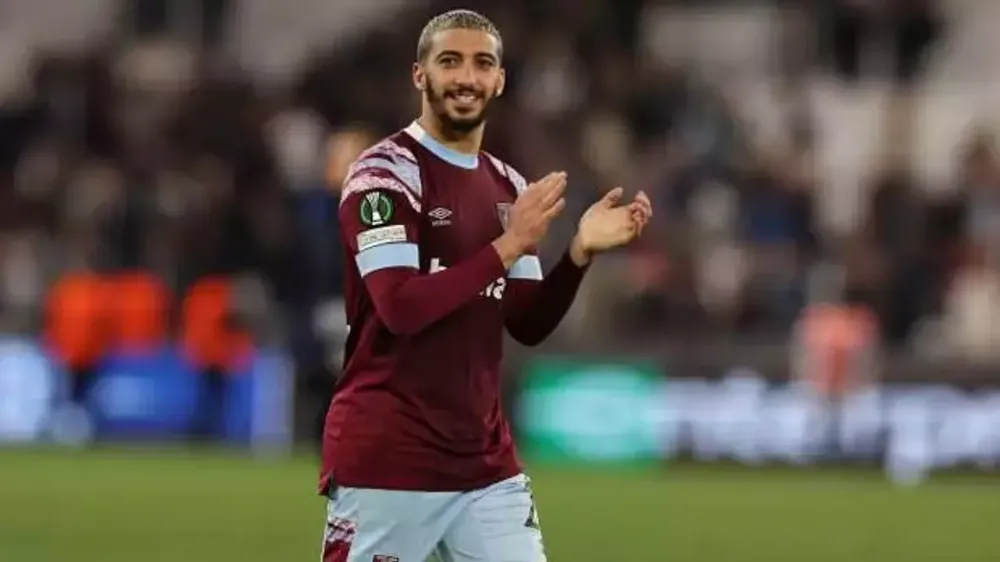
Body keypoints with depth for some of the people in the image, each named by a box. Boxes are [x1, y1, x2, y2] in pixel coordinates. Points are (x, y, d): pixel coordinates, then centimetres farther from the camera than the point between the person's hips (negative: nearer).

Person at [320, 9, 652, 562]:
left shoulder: (507, 186, 13)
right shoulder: (385, 173, -9)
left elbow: (527, 325, 12)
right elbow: (400, 308, -21)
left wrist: (580, 252, -4)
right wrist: (510, 246, -20)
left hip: (485, 463, 7)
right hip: (386, 461, -7)